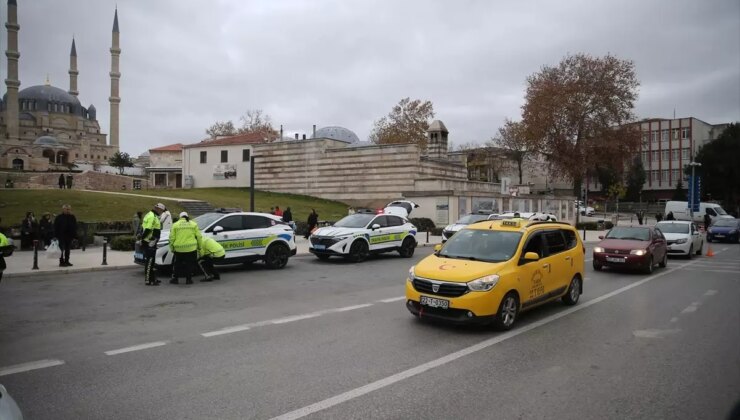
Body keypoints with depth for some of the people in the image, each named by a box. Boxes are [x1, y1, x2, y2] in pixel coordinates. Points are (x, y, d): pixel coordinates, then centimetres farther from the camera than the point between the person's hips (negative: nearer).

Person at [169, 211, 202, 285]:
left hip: (179, 249, 0)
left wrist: (171, 248, 10)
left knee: (177, 264, 16)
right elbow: (199, 236, 4)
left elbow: (172, 238, 2)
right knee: (189, 264, 9)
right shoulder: (193, 224, 7)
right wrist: (199, 246, 14)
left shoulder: (175, 225, 5)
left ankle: (175, 279, 19)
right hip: (191, 248, 0)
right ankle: (188, 279, 11)